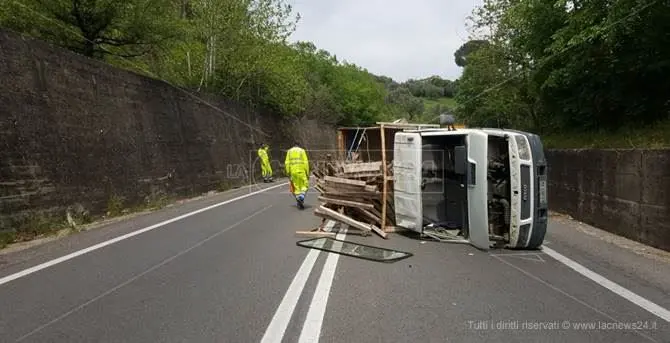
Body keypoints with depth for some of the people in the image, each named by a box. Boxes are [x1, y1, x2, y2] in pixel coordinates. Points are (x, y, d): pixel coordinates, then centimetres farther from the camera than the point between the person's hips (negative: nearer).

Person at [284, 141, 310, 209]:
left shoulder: (289, 151, 11)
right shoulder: (302, 151, 4)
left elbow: (287, 163, 2)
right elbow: (306, 162, -4)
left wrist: (288, 173, 4)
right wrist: (307, 173, -1)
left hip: (293, 172, 3)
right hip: (301, 171, -2)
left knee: (296, 187, 10)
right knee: (304, 186, 8)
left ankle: (300, 203, 9)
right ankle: (301, 197, -18)